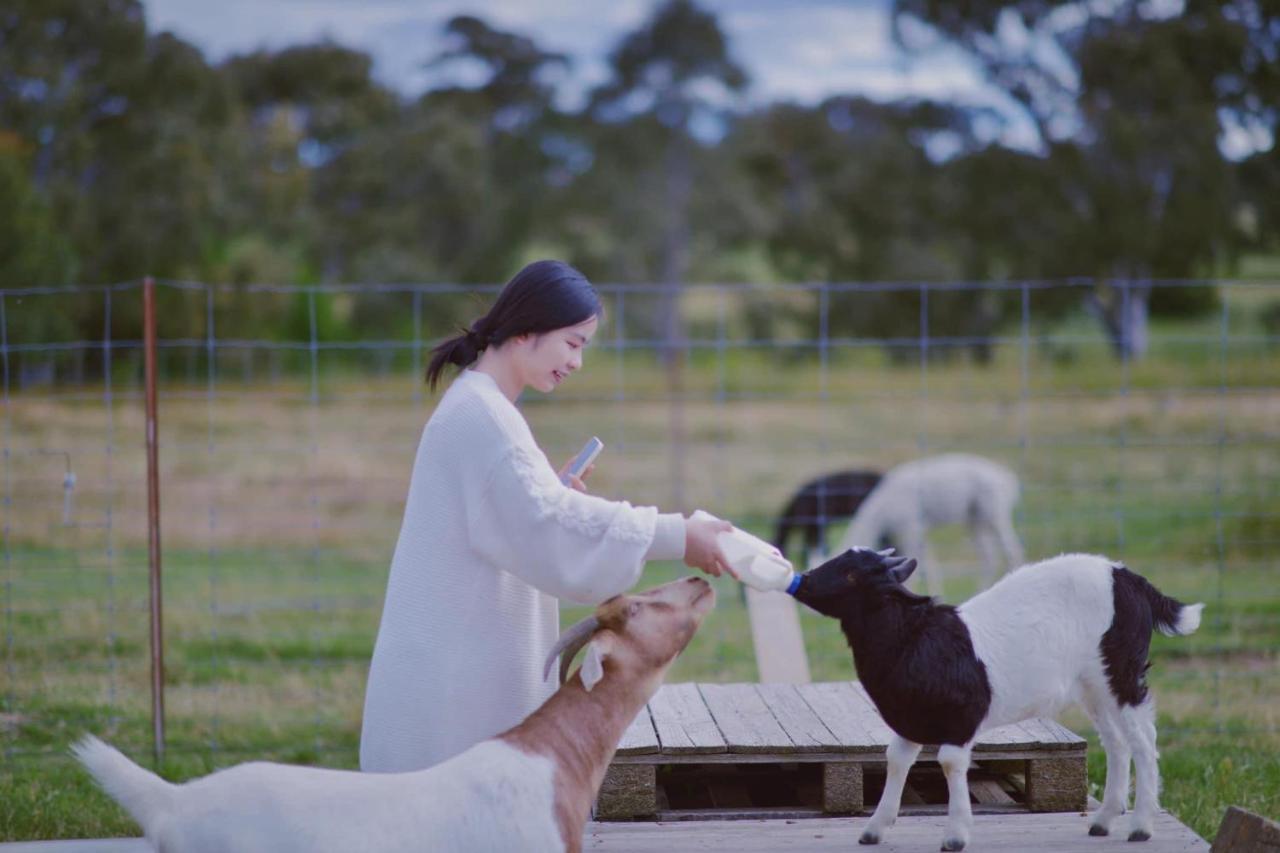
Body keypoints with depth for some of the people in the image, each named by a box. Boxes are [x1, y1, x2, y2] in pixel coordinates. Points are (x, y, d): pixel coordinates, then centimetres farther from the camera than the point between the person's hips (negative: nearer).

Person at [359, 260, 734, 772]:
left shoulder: (481, 407, 16)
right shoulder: (481, 416, -16)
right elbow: (546, 524, -27)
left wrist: (557, 493, 6)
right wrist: (675, 536, -29)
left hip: (472, 662, 10)